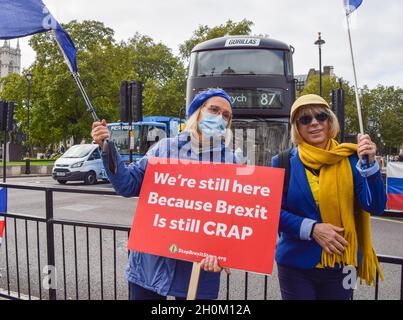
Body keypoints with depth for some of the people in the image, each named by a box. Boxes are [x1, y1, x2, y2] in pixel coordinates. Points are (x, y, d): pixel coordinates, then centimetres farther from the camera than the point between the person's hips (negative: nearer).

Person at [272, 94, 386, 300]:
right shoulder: (283, 162, -6)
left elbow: (375, 207, -9)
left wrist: (369, 164, -21)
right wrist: (312, 229, -18)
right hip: (296, 264, -1)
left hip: (341, 265, 2)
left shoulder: (349, 159, -4)